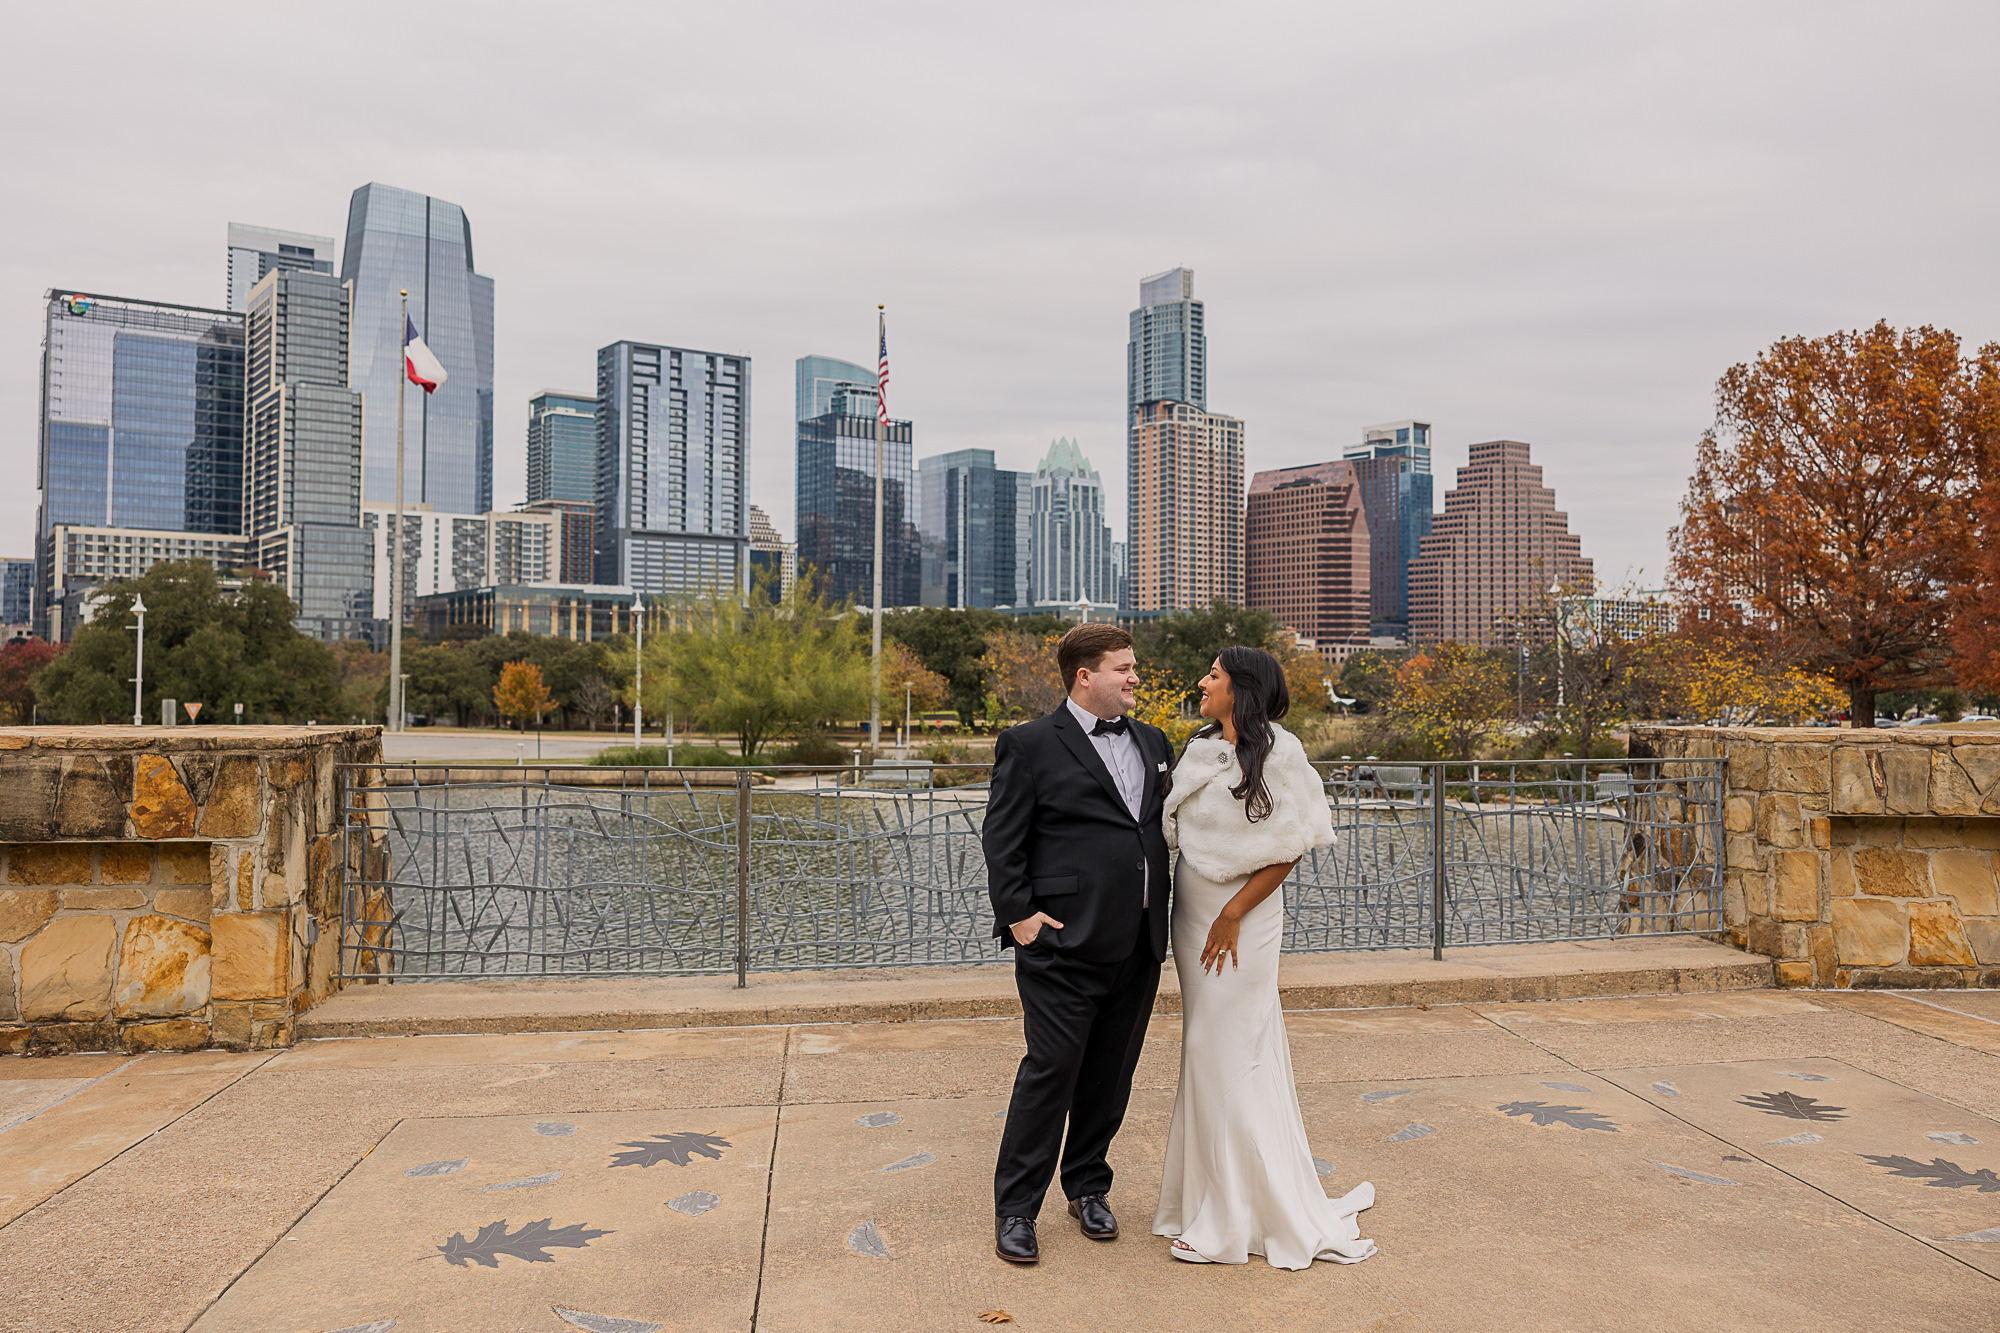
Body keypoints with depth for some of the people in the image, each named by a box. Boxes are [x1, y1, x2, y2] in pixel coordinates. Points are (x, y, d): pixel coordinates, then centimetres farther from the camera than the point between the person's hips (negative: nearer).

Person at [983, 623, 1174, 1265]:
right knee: (1050, 1069, -3)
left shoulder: (1152, 742, 15)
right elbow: (1001, 838, -5)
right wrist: (1017, 914, -12)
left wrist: (1162, 914, 12)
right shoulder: (1030, 744, -3)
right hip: (1064, 942, -6)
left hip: (1138, 944, 6)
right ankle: (1015, 1208, 12)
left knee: (1111, 1073, 14)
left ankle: (1088, 1187, 32)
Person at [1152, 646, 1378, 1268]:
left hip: (1241, 920, -7)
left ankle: (1232, 1220, 13)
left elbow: (1291, 847, -13)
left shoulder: (1278, 751, -12)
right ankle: (1212, 1201, 28)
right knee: (1206, 1053, 14)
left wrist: (1232, 916, -16)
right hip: (1192, 913, 7)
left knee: (1227, 1054, -1)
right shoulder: (1199, 749, 8)